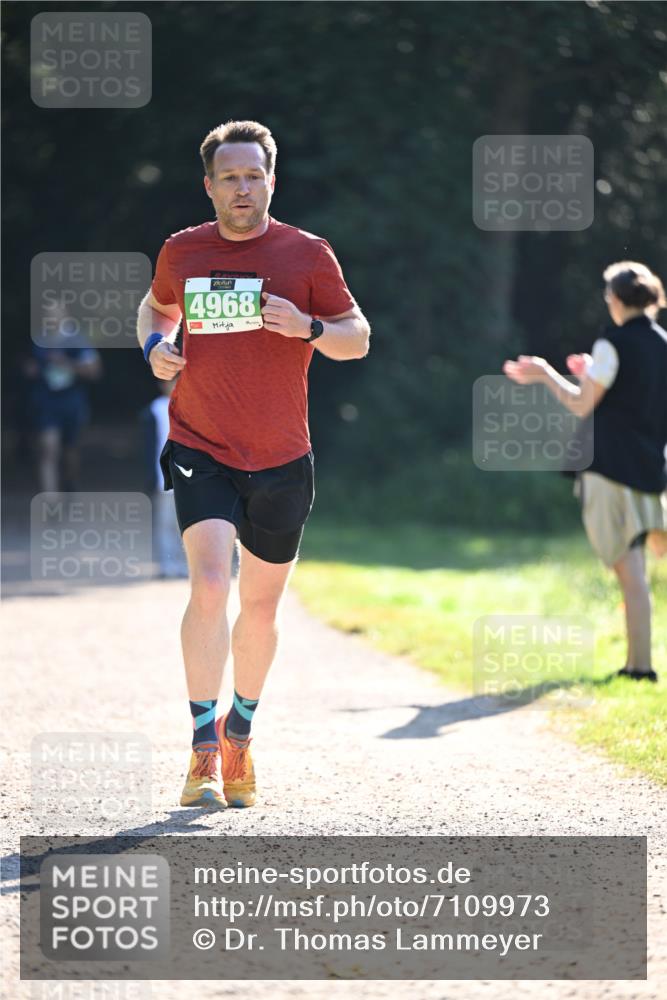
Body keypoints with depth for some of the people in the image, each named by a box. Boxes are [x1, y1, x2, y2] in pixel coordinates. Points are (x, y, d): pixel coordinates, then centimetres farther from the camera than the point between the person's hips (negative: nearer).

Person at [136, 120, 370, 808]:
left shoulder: (308, 254, -1)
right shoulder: (181, 252, 4)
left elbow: (358, 339, 5)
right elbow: (158, 306, 25)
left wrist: (307, 326, -16)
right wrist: (154, 346, 2)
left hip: (281, 460, 1)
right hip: (200, 450, -1)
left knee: (261, 604, 11)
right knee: (209, 583, -20)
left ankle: (239, 733, 34)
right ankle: (205, 750, -17)